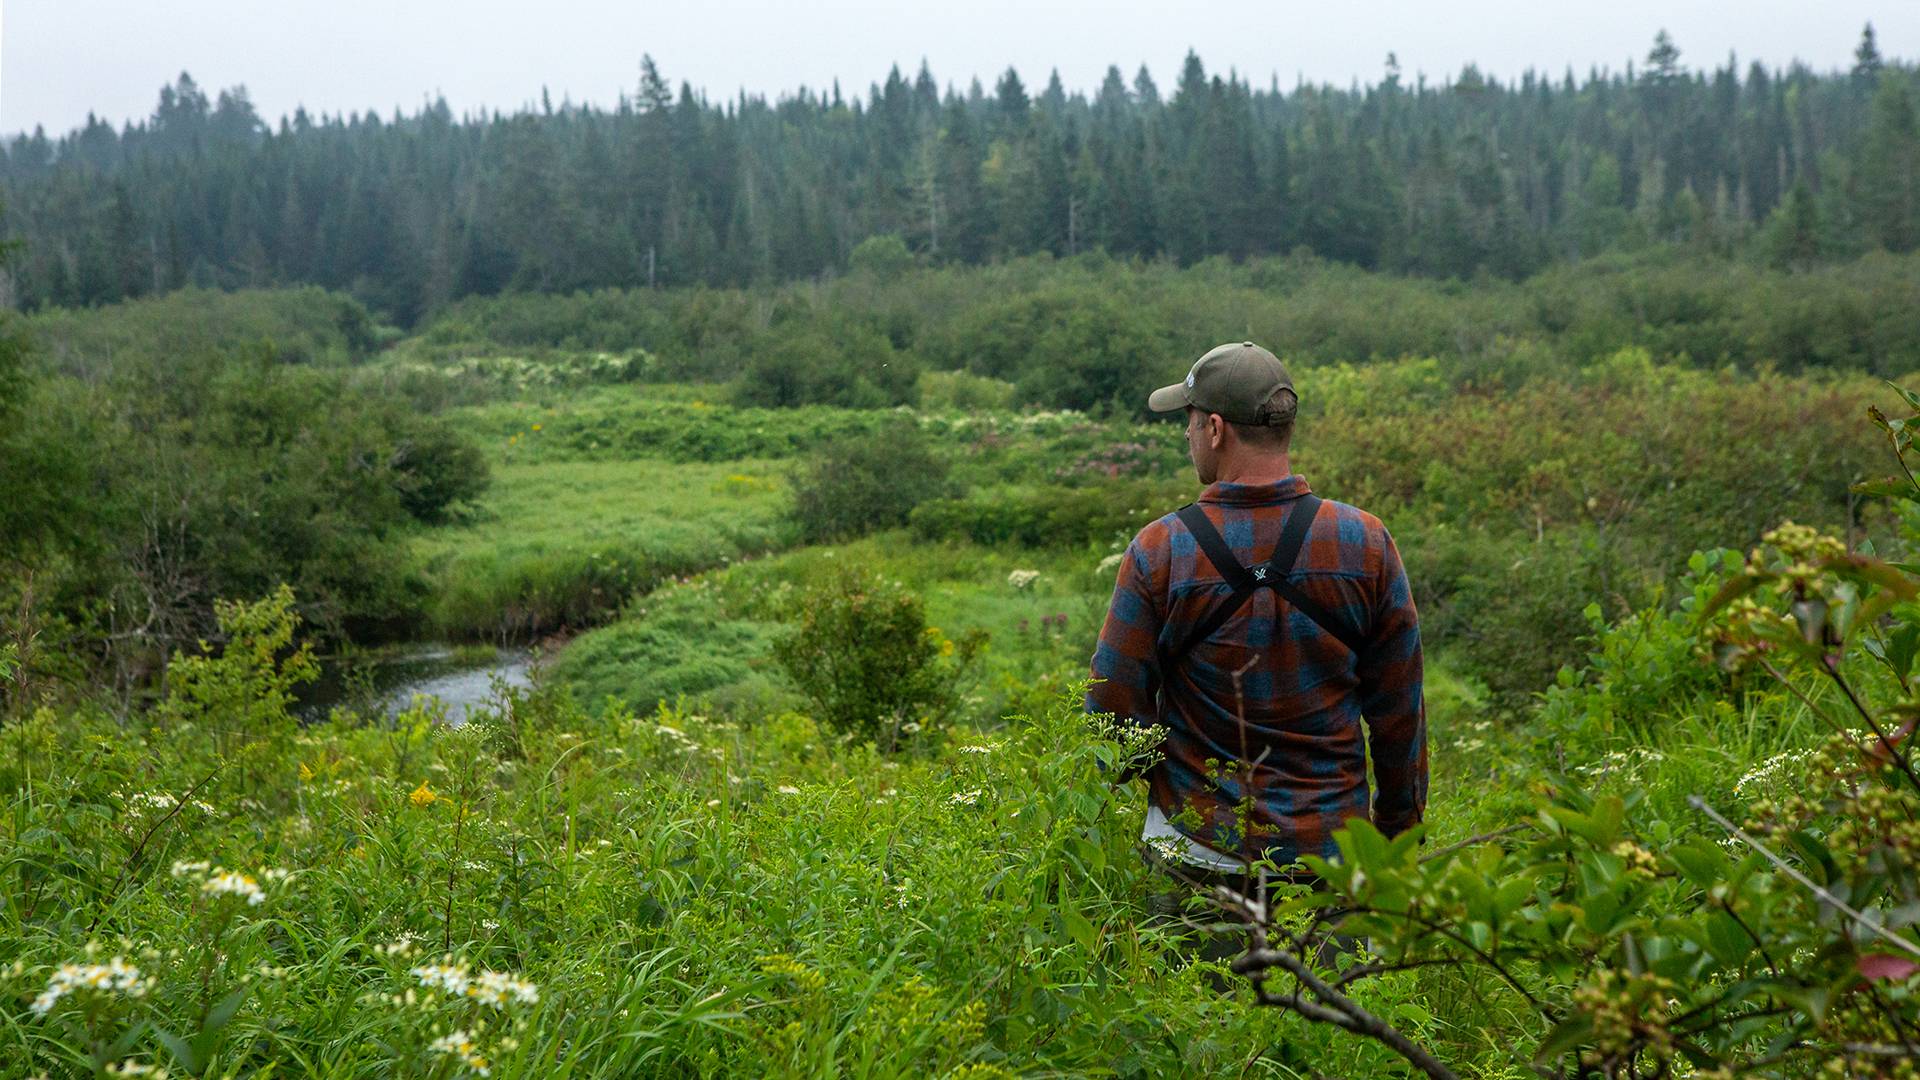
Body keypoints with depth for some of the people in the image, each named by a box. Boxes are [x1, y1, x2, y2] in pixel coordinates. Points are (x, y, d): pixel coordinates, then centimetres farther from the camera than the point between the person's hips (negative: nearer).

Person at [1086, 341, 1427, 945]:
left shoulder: (1161, 552, -10)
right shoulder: (1366, 543, -3)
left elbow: (1114, 708, -5)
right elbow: (1400, 712, 3)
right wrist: (1399, 828, 15)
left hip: (1200, 853, -2)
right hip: (1332, 850, 2)